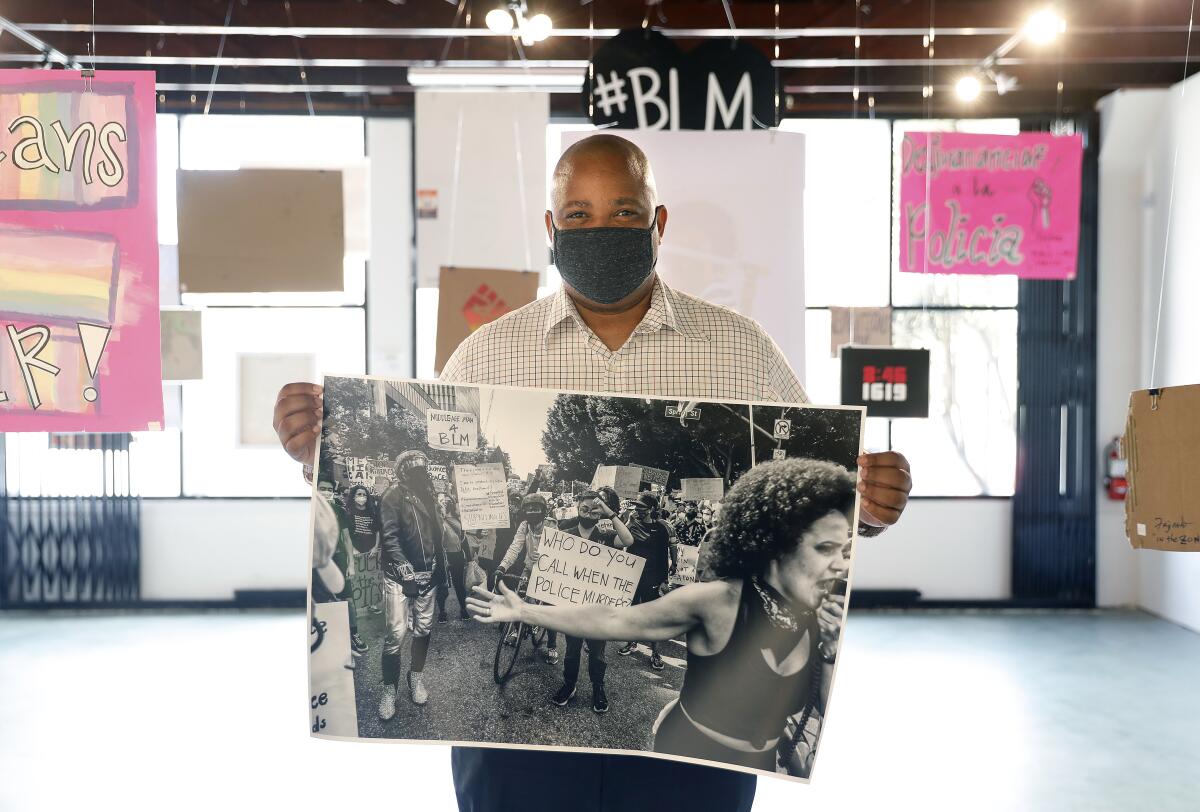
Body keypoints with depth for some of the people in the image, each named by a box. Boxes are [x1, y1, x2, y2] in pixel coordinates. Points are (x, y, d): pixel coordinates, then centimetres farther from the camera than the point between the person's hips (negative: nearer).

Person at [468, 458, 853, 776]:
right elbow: (612, 620, -18)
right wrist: (523, 612, -17)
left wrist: (833, 650, -24)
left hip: (759, 766, 5)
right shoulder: (720, 602, -26)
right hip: (689, 752, -5)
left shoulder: (818, 619, -12)